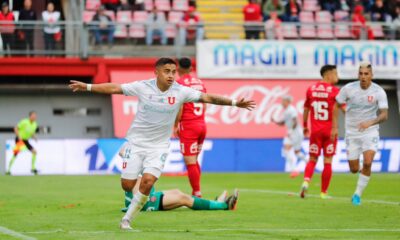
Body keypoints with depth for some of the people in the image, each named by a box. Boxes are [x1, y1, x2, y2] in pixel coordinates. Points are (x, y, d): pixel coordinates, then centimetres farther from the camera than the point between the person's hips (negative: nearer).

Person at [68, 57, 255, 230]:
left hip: (159, 146, 0)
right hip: (136, 142, 0)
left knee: (148, 181, -19)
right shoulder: (142, 87, -11)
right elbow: (114, 88, -6)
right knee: (127, 185, -1)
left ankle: (127, 219, -1)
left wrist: (234, 103, -14)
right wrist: (87, 87, -9)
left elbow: (208, 98, -9)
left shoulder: (181, 92, -10)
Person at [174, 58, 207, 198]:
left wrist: (176, 125, -6)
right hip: (202, 124, 7)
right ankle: (196, 192, 17)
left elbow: (179, 106, -14)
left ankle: (197, 193, -9)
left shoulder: (180, 83, -9)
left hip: (188, 126, -7)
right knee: (194, 160, 18)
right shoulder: (200, 83, 11)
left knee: (190, 162, -5)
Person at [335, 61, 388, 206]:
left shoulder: (379, 92, -12)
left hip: (370, 132, -1)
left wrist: (370, 122, -35)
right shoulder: (348, 88, -9)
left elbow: (384, 115, -17)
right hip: (352, 133, 1)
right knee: (354, 169, 2)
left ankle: (357, 194, -4)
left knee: (367, 163, -21)